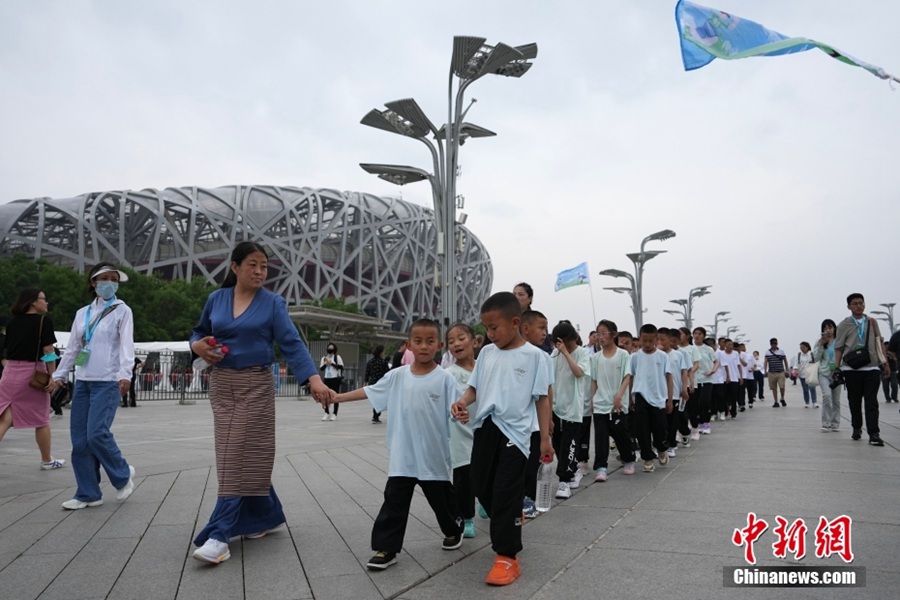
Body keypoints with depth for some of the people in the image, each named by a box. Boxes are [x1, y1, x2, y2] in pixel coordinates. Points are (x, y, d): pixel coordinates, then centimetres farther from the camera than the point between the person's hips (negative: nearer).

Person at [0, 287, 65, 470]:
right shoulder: (43, 321, -7)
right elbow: (48, 351, -12)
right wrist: (53, 377, -9)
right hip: (33, 372, -4)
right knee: (41, 420, 10)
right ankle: (47, 460, 23)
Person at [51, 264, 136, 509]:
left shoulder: (122, 311, 0)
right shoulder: (82, 313, 15)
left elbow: (127, 344, -13)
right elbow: (72, 348, 19)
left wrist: (125, 374, -26)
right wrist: (59, 375, 13)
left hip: (108, 382, -6)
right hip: (82, 381, 6)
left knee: (97, 433, -16)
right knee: (79, 439, 3)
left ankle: (123, 474, 8)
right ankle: (88, 493, 13)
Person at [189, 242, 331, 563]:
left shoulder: (273, 303, -6)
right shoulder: (216, 299, 4)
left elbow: (292, 344, -15)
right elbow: (199, 331, 18)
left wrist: (314, 379, -28)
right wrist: (198, 345, -7)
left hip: (256, 385, -4)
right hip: (221, 383, 4)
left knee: (244, 455, -6)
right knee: (233, 456, 9)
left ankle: (219, 534, -4)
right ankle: (266, 516, 27)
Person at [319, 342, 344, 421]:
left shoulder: (337, 357, 0)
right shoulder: (324, 358, 14)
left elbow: (341, 367, -8)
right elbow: (321, 369, 12)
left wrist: (331, 363, -13)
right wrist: (325, 364, -7)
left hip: (335, 379, -4)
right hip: (326, 379, 4)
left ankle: (334, 414, 4)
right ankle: (326, 413, 12)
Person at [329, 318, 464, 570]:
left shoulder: (445, 378, -9)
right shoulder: (397, 376, -1)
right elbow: (369, 391, 7)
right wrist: (337, 397, 7)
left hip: (433, 455, -1)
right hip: (402, 456, 2)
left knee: (441, 499, 17)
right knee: (394, 502, 2)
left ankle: (454, 529, 44)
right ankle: (386, 549, 11)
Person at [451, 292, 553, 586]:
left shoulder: (534, 355, -6)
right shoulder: (487, 352, 8)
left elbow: (542, 398, -3)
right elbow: (475, 386, 12)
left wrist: (545, 437, -4)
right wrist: (463, 401, -10)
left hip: (514, 431, -6)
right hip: (485, 428, 6)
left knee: (505, 494, -4)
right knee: (481, 486, 16)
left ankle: (507, 557, 8)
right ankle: (511, 522, 44)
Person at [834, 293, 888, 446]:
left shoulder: (872, 322, 8)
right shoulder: (844, 325, 2)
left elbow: (879, 343, 12)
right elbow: (839, 347, 1)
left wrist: (885, 363, 8)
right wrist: (837, 367, -6)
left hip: (872, 368, 1)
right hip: (852, 369, -1)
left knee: (872, 402, -4)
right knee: (854, 401, 10)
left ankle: (873, 434, -5)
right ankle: (857, 429, 25)